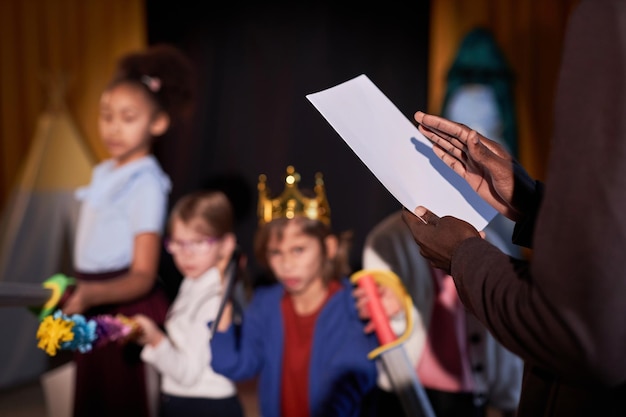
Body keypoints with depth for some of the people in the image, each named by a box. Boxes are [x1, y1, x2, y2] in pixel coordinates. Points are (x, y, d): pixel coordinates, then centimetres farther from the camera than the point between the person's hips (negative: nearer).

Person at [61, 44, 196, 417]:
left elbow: (143, 275, -21)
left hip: (130, 311, -8)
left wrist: (91, 294, -36)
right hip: (96, 312, 8)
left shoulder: (145, 183, -14)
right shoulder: (105, 174, 8)